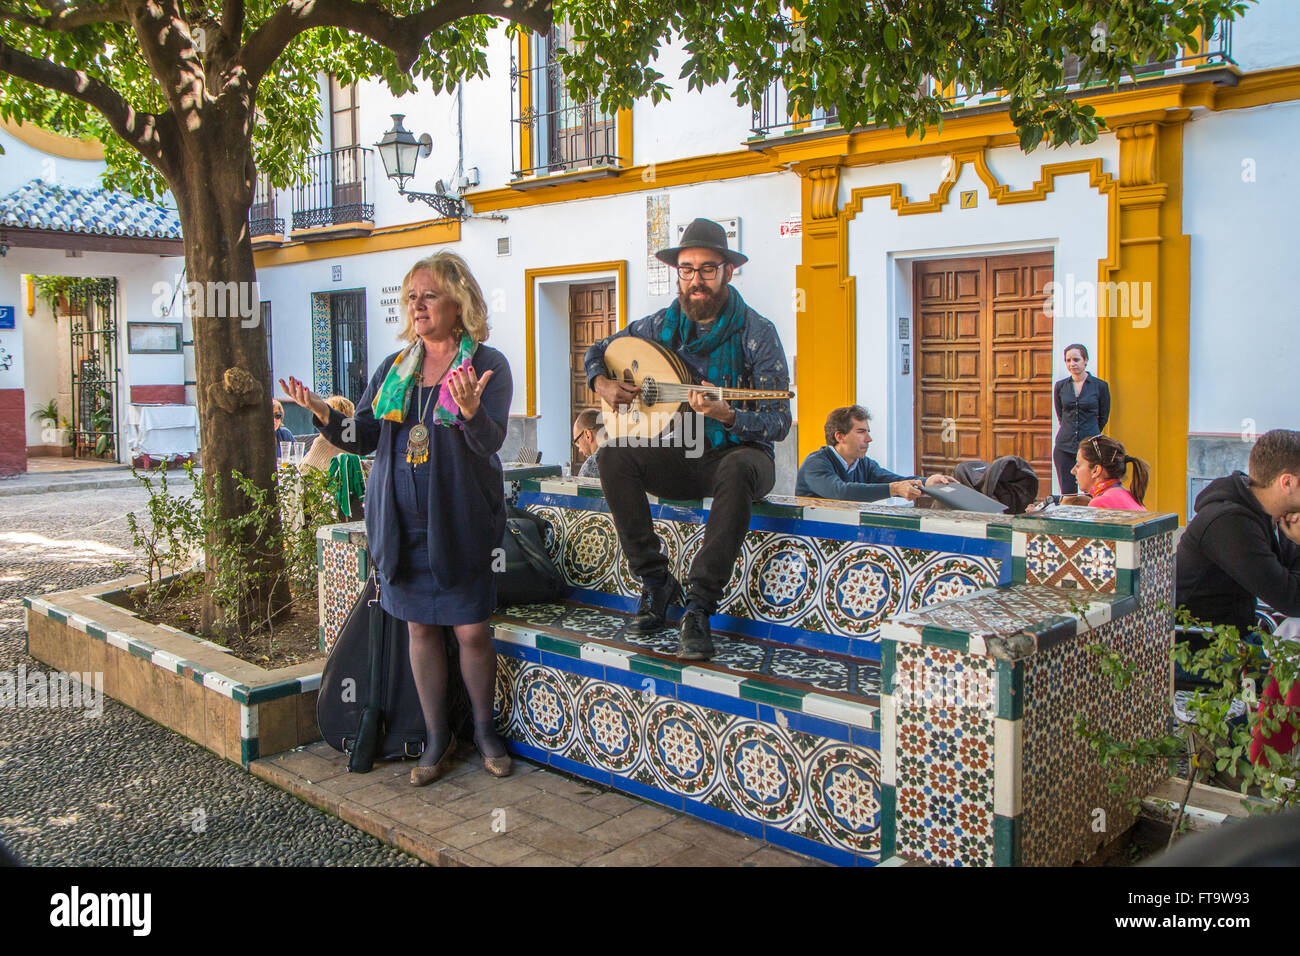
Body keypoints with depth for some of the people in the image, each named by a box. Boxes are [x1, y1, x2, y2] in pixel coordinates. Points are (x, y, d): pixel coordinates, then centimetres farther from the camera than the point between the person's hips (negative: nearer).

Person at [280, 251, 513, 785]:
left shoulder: (487, 364, -4)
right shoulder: (393, 368, 11)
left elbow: (491, 441, -17)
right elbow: (364, 438, 6)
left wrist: (469, 409, -38)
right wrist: (324, 415, -12)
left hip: (460, 521, -4)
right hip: (401, 520, 4)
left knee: (471, 630, 1)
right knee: (420, 627, 9)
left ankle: (484, 729, 23)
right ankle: (437, 737, 22)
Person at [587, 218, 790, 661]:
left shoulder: (756, 332, -10)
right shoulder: (662, 325, 3)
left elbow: (779, 423, -15)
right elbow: (598, 350, 19)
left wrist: (727, 416, -34)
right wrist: (602, 384, -3)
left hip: (737, 454, -4)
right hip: (679, 458, 4)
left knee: (738, 469, -39)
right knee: (613, 455, -23)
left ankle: (700, 605, -32)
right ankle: (655, 582, -15)